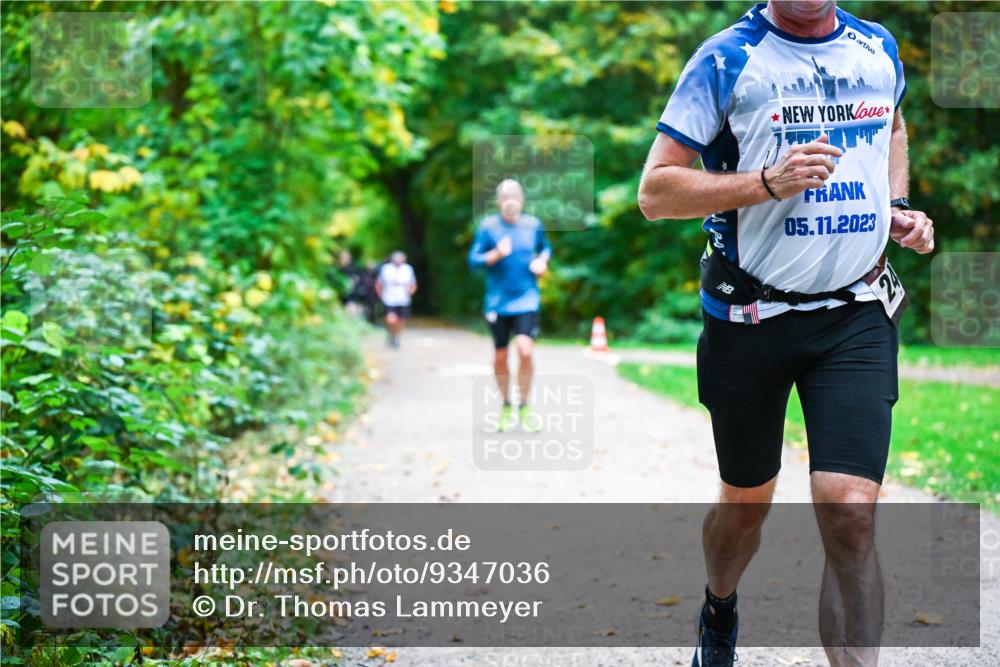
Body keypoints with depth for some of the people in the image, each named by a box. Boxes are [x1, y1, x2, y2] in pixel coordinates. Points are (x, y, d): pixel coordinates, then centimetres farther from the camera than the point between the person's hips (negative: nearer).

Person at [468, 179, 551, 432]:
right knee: (500, 357, 7)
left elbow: (545, 247, 22)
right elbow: (473, 260, -5)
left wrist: (542, 260, 1)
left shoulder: (533, 225, 4)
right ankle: (506, 407, 28)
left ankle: (524, 406, -1)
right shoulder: (488, 226, -3)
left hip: (527, 301, 0)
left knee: (525, 350, -18)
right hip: (498, 303, 0)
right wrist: (496, 254, -22)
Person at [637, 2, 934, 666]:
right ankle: (719, 611, 47)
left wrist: (897, 205, 11)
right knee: (747, 503, 15)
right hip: (750, 321, -2)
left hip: (857, 317, 2)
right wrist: (769, 181, -21)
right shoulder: (727, 59, -7)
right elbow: (655, 191, -9)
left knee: (851, 516, -13)